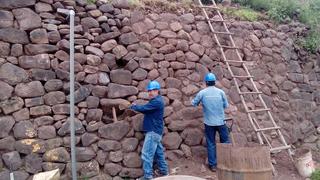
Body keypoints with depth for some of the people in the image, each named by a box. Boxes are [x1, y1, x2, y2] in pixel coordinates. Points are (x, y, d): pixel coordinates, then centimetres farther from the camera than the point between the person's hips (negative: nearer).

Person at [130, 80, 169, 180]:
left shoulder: (157, 101, -18)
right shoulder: (156, 100, 16)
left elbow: (144, 108, -23)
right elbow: (147, 110, 12)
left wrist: (133, 106, -5)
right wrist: (137, 107, -4)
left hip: (153, 131, -10)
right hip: (156, 131, 10)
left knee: (147, 154, -8)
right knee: (158, 152, 17)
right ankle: (164, 171, 28)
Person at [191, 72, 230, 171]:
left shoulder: (202, 93, -6)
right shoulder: (220, 92, -5)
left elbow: (194, 103, 6)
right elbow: (226, 105, 5)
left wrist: (198, 101, 27)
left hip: (209, 122, 0)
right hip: (221, 121, 0)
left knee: (211, 143, 8)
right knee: (225, 142, 14)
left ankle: (213, 165, 14)